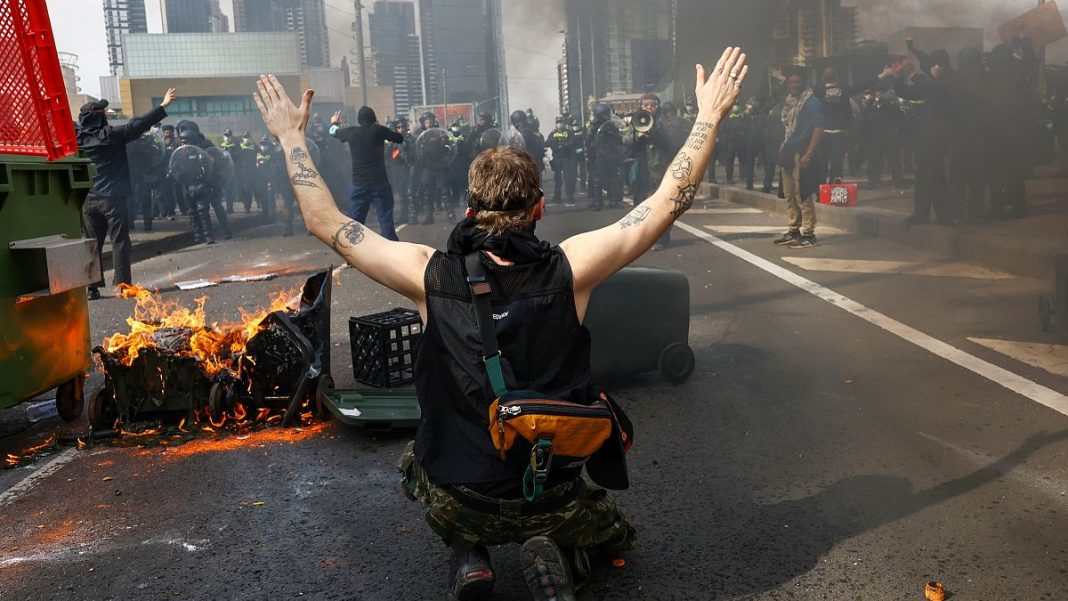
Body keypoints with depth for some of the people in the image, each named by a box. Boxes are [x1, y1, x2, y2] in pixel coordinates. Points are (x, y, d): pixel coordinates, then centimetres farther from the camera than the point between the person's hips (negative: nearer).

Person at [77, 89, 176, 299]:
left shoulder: (79, 139, 5)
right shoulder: (110, 135, -10)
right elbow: (136, 126, -11)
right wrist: (163, 106, -9)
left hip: (89, 200, 5)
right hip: (113, 198, -5)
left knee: (93, 243, 10)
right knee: (119, 241, 0)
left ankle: (92, 287, 10)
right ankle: (123, 285, -1)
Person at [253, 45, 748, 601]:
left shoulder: (431, 274, -14)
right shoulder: (569, 269, -16)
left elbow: (325, 222, -3)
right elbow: (669, 202, -7)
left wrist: (291, 138, 8)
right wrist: (709, 117, 4)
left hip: (459, 506, 1)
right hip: (553, 502, -1)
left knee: (415, 465, 38)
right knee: (613, 531, 33)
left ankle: (467, 554, 11)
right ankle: (554, 553, 1)